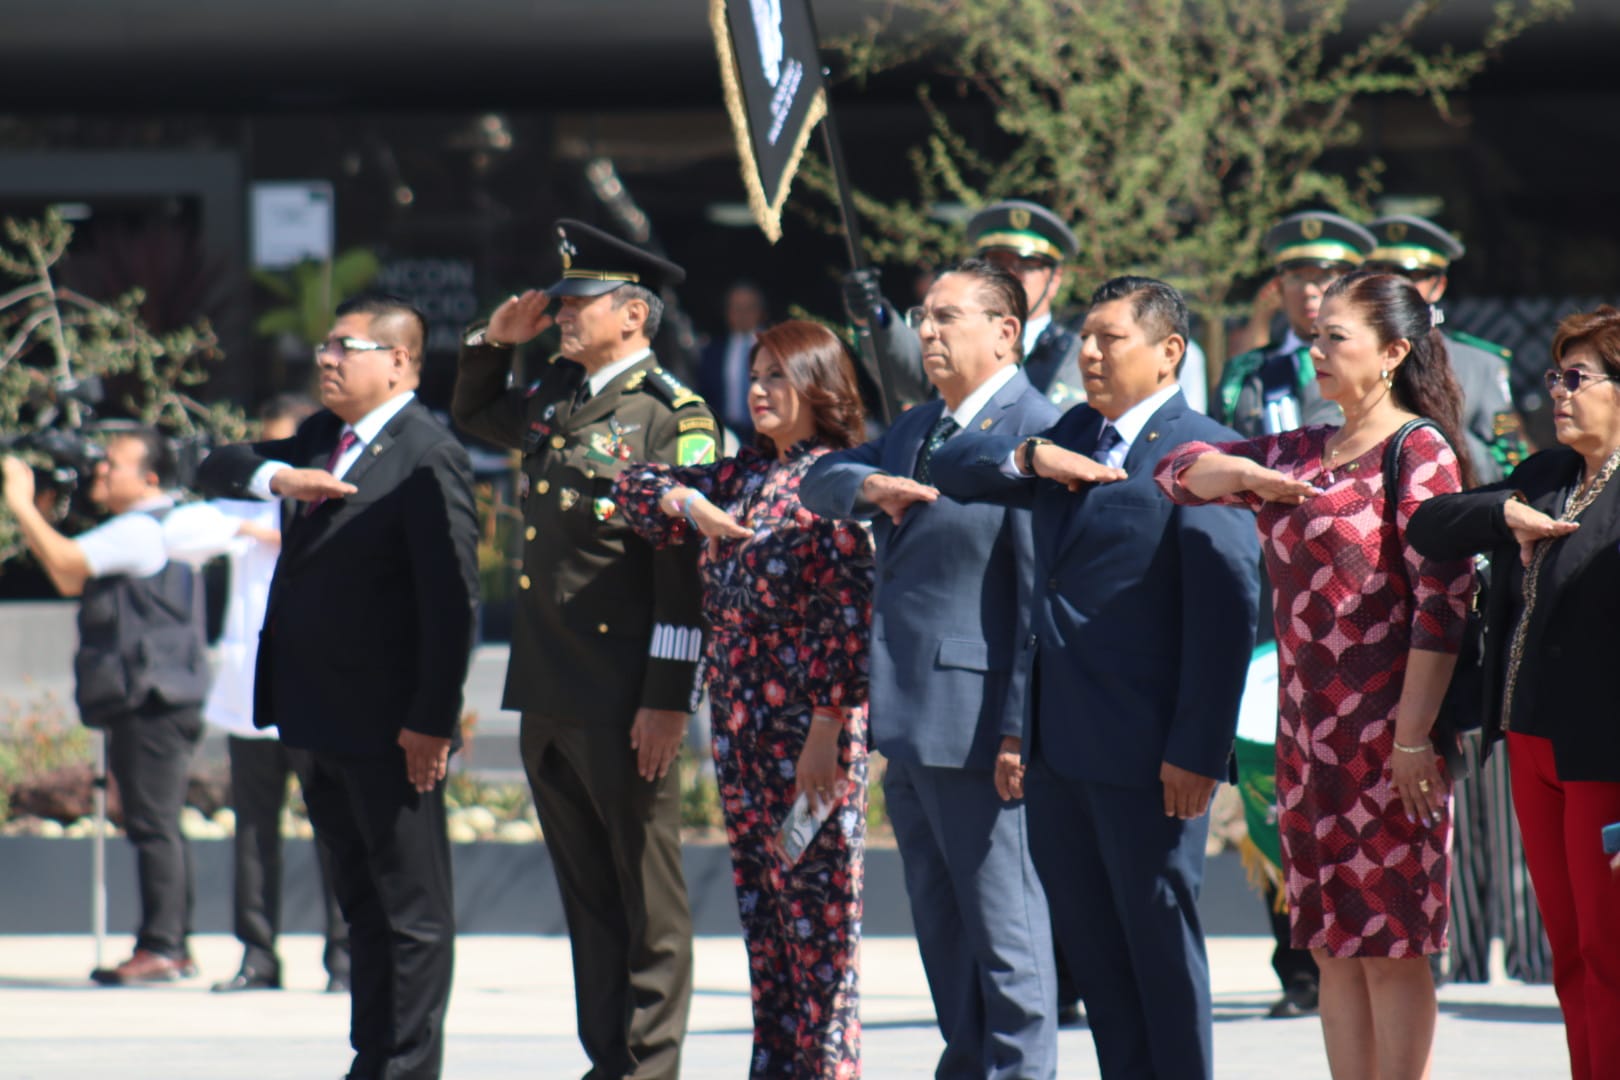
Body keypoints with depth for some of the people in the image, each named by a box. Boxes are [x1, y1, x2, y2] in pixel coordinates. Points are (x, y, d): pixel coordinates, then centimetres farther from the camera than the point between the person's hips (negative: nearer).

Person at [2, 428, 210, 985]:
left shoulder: (141, 531, -13)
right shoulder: (144, 532, 22)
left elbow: (65, 560, -20)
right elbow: (70, 580, 27)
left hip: (152, 700, -11)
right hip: (144, 703, 11)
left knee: (153, 824, -11)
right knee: (159, 826, 12)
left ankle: (160, 946, -12)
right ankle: (174, 946, 15)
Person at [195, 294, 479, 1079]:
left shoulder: (427, 457, -15)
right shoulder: (322, 438, 14)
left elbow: (452, 597, -19)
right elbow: (216, 471, 15)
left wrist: (432, 719, -21)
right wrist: (278, 478, -8)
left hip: (388, 725, -9)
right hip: (319, 720, 9)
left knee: (412, 909, -1)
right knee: (361, 902, 14)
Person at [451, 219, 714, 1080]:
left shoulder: (674, 418, -9)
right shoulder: (555, 401, 15)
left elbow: (684, 565, -14)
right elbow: (473, 415, 37)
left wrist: (666, 698, -18)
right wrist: (492, 344, 17)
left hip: (623, 701, -8)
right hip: (548, 695, 8)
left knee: (646, 894, 0)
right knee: (585, 889, 11)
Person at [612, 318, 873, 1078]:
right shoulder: (746, 474, 13)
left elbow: (850, 611, -15)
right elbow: (635, 489, 19)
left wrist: (827, 729, -19)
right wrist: (690, 504, -2)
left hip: (809, 722, -8)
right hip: (740, 718, 8)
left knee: (817, 911, -5)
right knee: (760, 914, 10)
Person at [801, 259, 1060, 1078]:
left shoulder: (1033, 434, -13)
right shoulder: (916, 428, 16)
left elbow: (1044, 594, -17)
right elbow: (819, 481, 16)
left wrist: (1020, 728, -21)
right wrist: (866, 486, -9)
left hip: (975, 724, -9)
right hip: (909, 719, 9)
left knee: (1003, 927, -4)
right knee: (941, 927, 16)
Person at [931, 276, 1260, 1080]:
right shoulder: (1072, 435, 15)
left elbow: (1226, 612, -16)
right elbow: (951, 471, 17)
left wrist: (1197, 749, -20)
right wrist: (1030, 457, -3)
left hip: (1146, 752, -8)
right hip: (1059, 744, 8)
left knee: (1161, 945, 0)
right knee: (1091, 950, 12)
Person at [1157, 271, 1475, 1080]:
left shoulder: (1419, 453, -9)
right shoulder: (1300, 453, 14)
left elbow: (1442, 600, -14)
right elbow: (1179, 472, 19)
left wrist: (1414, 735, -19)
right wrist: (1248, 475, -3)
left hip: (1387, 732, -8)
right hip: (1308, 731, 8)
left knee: (1392, 943, -4)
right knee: (1334, 947, 9)